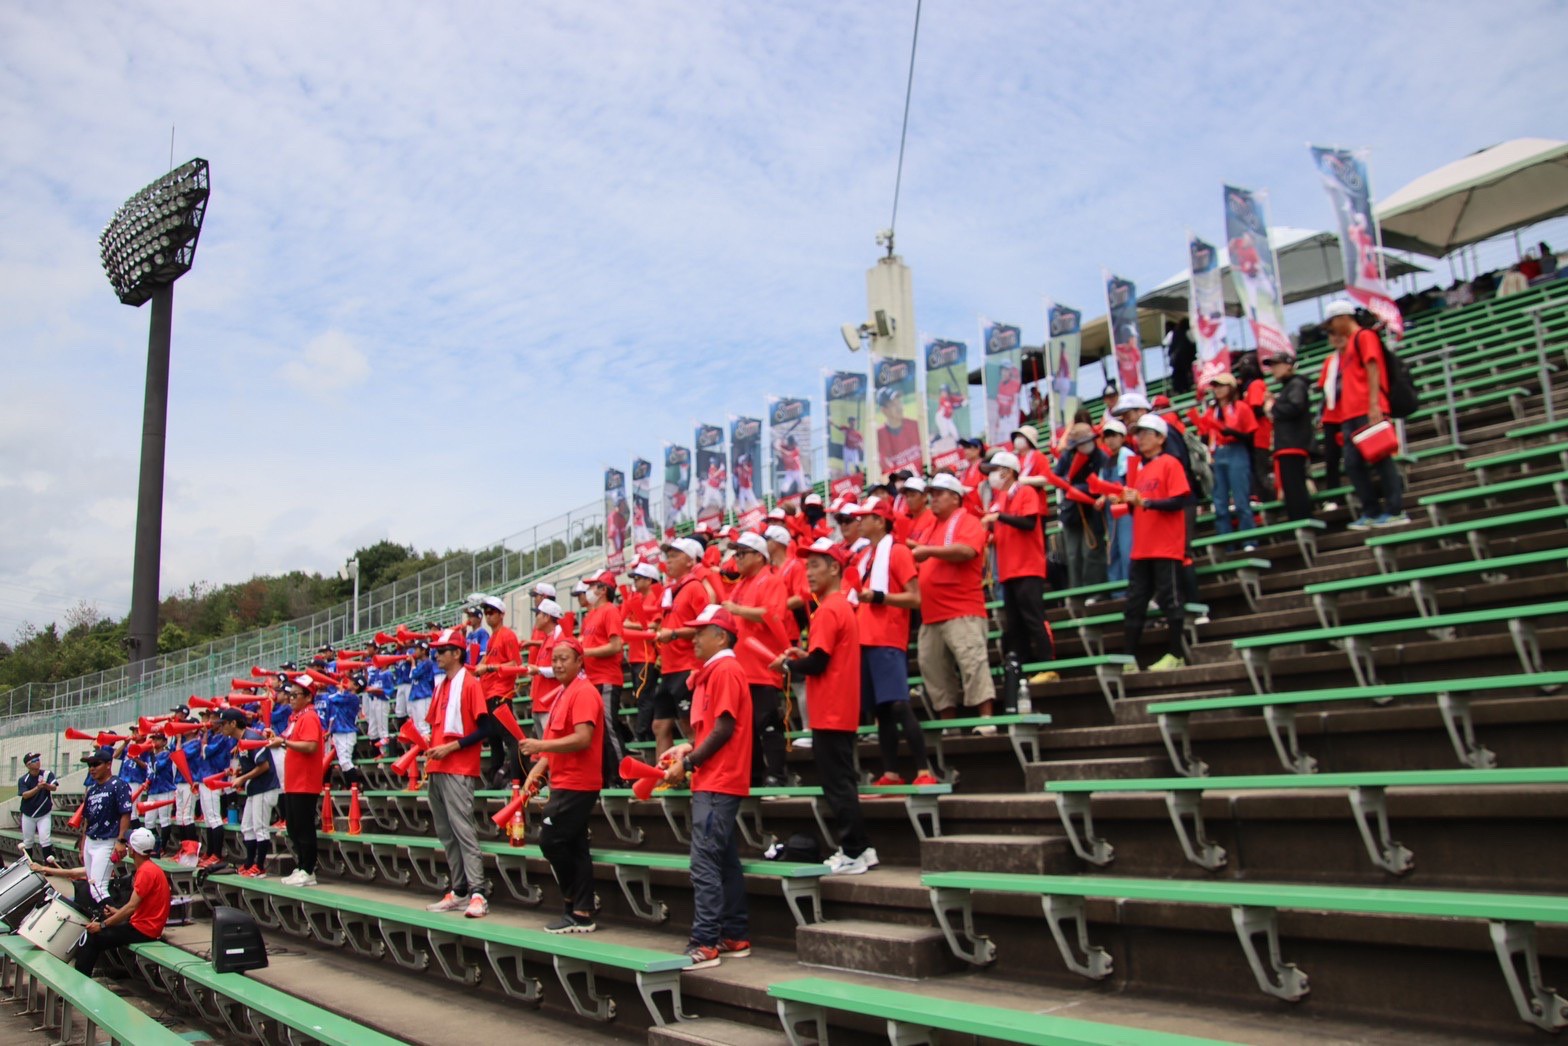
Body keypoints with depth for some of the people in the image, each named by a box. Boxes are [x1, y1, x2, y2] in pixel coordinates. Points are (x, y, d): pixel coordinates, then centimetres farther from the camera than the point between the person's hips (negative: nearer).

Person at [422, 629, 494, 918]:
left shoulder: (471, 683, -7)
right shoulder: (442, 686, 17)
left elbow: (485, 728, -12)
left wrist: (451, 747, -16)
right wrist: (430, 757, 10)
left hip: (459, 770, -8)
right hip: (437, 770, 8)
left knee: (463, 830, -12)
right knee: (446, 833, 10)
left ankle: (478, 894, -13)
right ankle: (458, 891, 16)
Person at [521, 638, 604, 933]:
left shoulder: (583, 693, -14)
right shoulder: (564, 693, 16)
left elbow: (582, 739, -24)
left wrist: (542, 745, -23)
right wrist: (539, 767, 10)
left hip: (575, 784, -10)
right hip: (566, 782, 10)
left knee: (551, 841, -8)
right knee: (574, 847, 10)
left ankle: (576, 905, 6)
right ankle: (581, 913, 15)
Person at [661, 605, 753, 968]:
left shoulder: (724, 670, -12)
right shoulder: (715, 671, 19)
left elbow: (724, 730, -18)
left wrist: (687, 765, -14)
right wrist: (689, 749, 9)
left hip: (717, 784, -10)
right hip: (715, 781, 10)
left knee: (705, 863, -10)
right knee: (725, 861, 12)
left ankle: (704, 944, -8)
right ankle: (734, 937, 18)